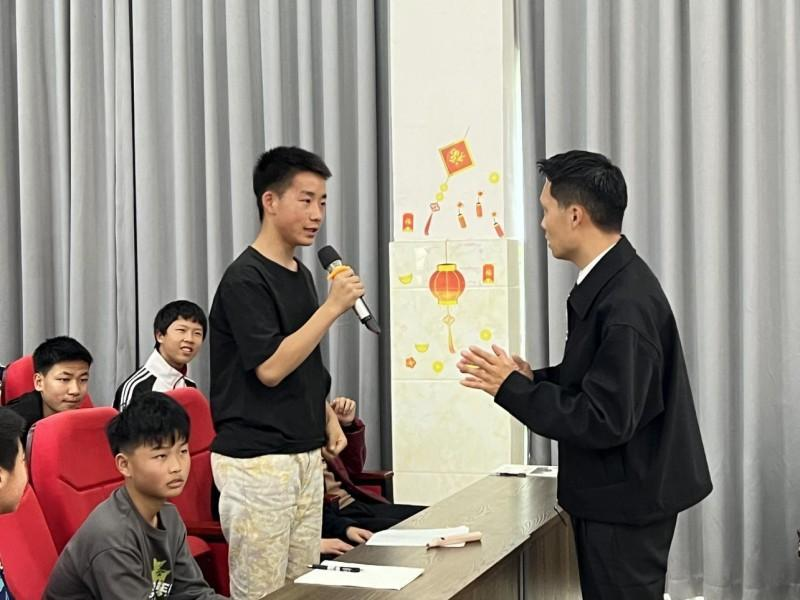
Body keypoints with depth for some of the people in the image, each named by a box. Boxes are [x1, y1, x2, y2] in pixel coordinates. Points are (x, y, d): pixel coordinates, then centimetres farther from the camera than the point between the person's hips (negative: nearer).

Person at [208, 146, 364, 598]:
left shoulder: (301, 274, 13)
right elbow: (270, 367, -21)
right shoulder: (245, 279, -13)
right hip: (257, 460, -8)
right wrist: (333, 307, -18)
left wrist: (328, 416, 13)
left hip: (306, 455, 9)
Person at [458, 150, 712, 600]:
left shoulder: (625, 303, -26)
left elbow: (605, 422, -27)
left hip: (625, 500, -9)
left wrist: (512, 388, -20)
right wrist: (531, 377, -1)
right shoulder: (613, 280, 5)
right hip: (618, 492, 9)